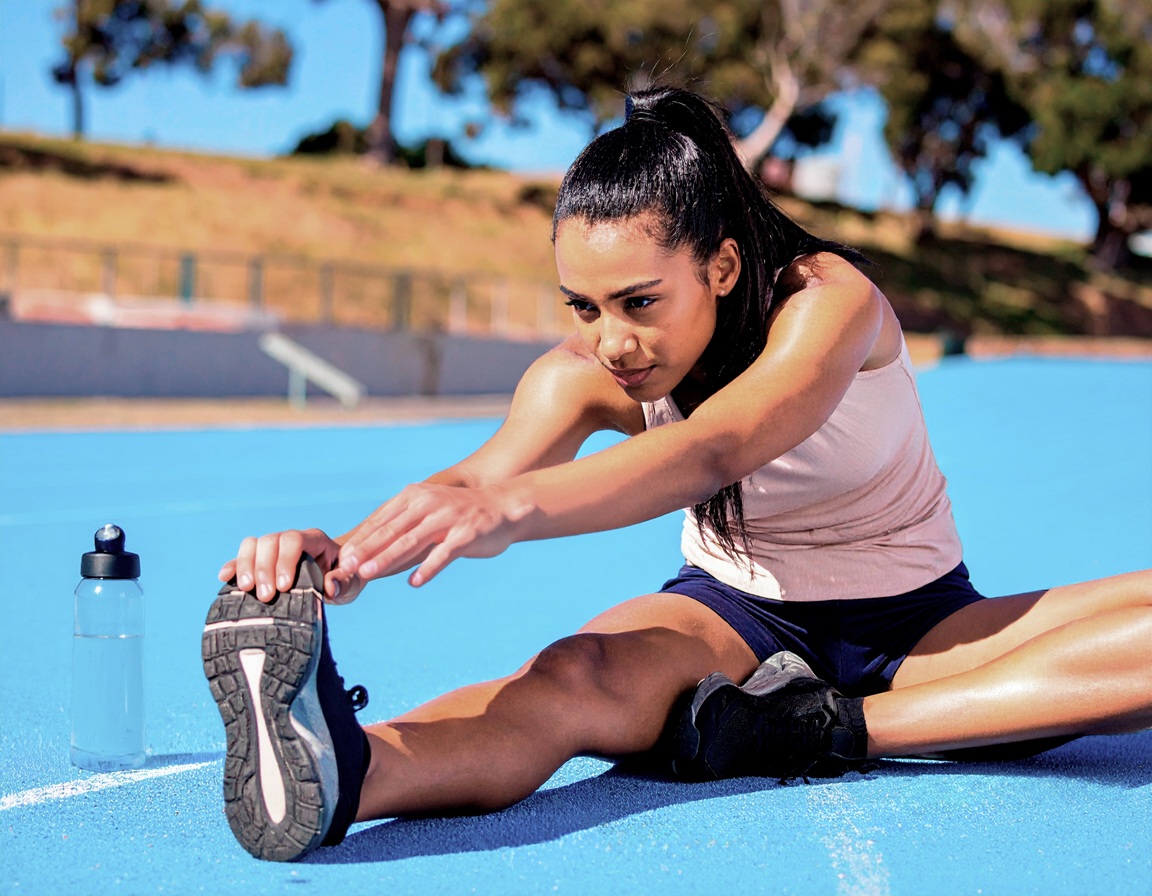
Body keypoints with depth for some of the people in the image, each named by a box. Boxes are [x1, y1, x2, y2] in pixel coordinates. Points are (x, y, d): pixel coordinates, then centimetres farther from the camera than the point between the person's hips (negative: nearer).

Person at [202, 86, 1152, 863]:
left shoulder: (831, 301, -24)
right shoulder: (585, 374, -12)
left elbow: (711, 452, -44)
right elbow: (480, 474, -31)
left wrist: (510, 506, -62)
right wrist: (344, 554, -56)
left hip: (916, 626, 0)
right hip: (737, 616, 1)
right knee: (577, 673, -36)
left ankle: (835, 729, -34)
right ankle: (332, 773, -64)